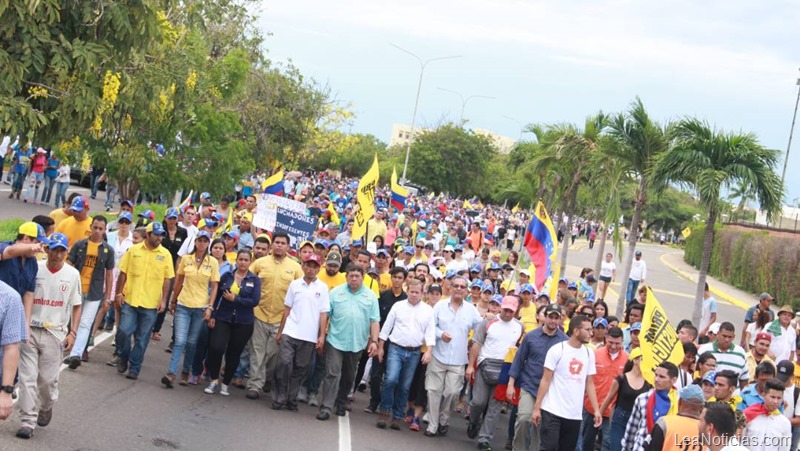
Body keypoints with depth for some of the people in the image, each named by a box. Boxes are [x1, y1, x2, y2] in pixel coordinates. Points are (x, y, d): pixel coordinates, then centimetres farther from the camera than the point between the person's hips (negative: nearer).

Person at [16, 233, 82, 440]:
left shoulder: (72, 274, 3)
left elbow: (76, 306, 9)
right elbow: (26, 299, -1)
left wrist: (72, 333, 1)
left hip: (55, 333, 1)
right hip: (31, 330, -1)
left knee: (48, 378, 3)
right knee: (27, 377, -4)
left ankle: (46, 408, 32)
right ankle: (27, 422, 0)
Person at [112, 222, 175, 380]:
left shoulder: (165, 254, 1)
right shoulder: (134, 250, 0)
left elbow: (167, 279, 4)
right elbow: (123, 273, 4)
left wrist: (163, 300, -2)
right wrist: (119, 293, -1)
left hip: (151, 304, 0)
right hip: (130, 300, 0)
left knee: (142, 339, 5)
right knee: (123, 331, -6)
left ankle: (134, 368, 17)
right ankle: (123, 358, 20)